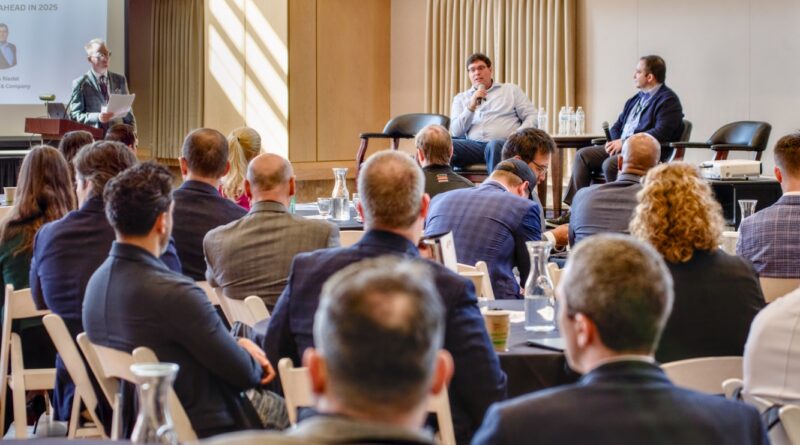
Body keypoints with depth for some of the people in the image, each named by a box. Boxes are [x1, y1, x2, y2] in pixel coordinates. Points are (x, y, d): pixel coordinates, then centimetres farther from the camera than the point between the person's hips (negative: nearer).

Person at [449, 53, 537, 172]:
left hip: (504, 144, -2)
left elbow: (532, 117, 12)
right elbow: (456, 132, 10)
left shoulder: (511, 90, 20)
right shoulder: (460, 98, 23)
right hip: (473, 145, 2)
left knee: (494, 146, -40)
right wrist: (471, 106, -2)